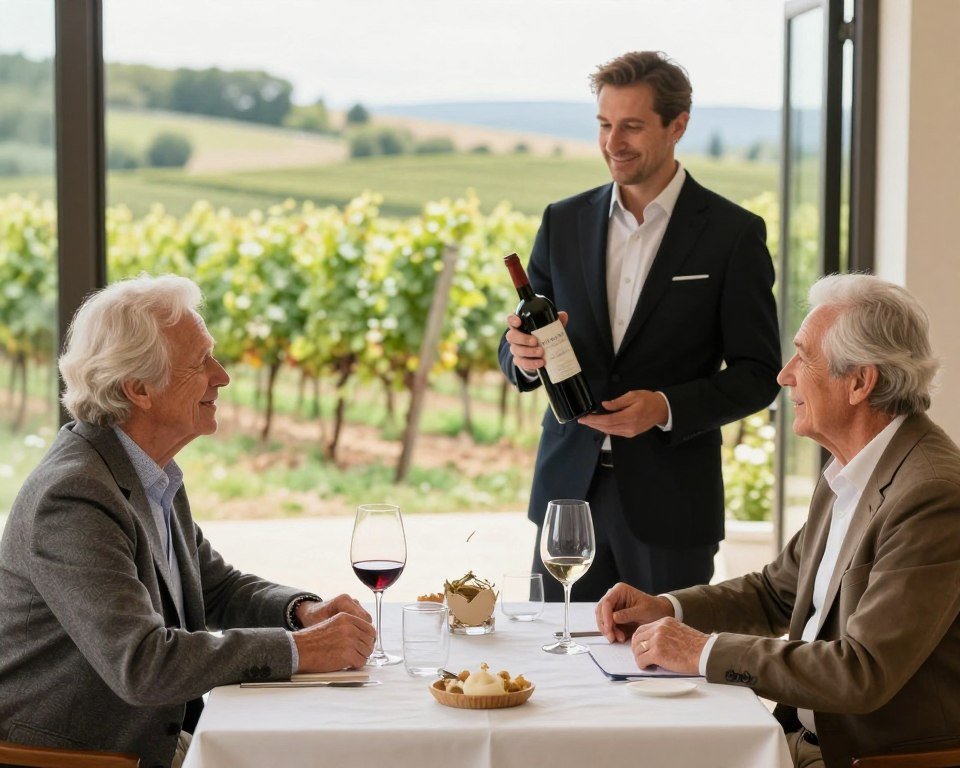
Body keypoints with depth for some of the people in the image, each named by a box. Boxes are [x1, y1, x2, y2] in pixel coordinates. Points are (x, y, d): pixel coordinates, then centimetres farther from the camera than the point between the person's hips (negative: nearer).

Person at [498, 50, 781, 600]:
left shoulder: (733, 233, -4)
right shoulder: (564, 222, 7)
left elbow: (758, 374, -3)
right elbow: (517, 354, 11)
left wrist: (666, 407, -18)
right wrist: (525, 355, -13)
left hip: (671, 499, -3)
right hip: (569, 488, 3)